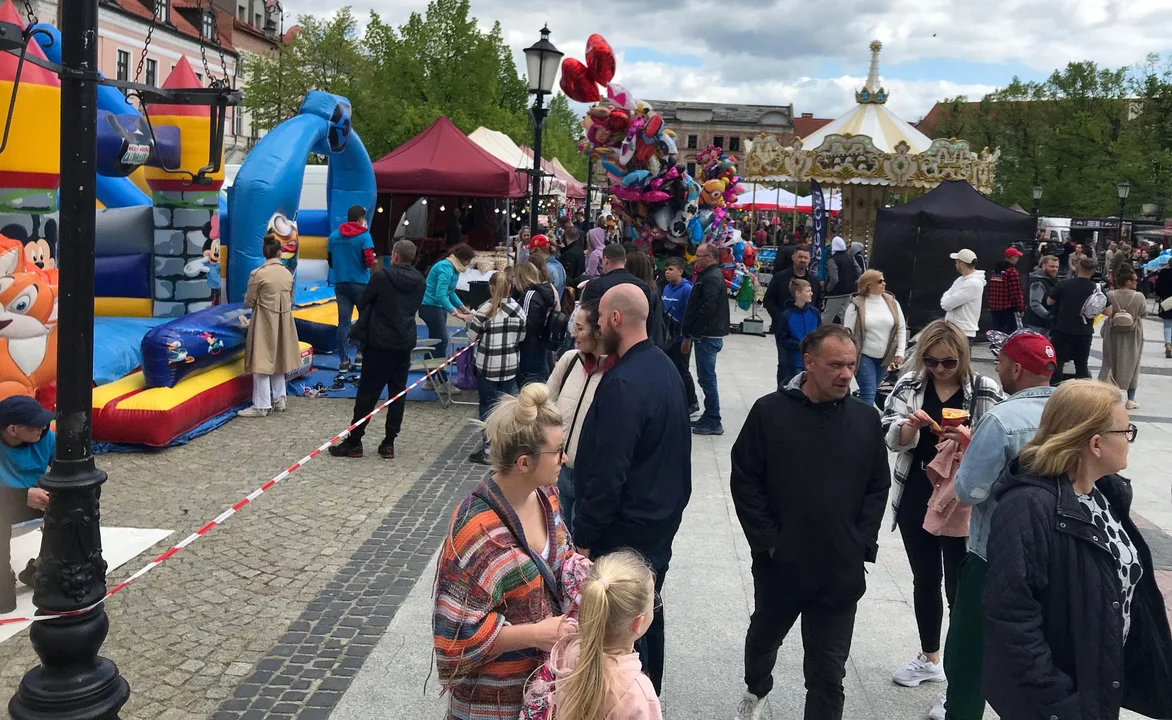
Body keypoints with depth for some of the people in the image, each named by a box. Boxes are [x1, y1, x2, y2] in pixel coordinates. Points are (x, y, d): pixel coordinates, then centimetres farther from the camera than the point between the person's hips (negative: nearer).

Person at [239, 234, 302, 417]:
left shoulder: (258, 274, -14)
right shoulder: (287, 273, 1)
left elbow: (249, 302, -6)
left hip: (265, 321, -5)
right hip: (283, 321, 6)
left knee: (262, 361, -1)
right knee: (277, 359, 17)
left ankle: (261, 406, 2)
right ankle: (279, 400, 23)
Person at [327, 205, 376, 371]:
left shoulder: (334, 235, 7)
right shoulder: (364, 235, -9)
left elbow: (330, 261, 11)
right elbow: (369, 261, -15)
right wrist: (372, 259, 6)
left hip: (340, 283, 4)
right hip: (360, 283, -4)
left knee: (343, 322, 5)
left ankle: (344, 360, 4)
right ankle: (362, 353, 10)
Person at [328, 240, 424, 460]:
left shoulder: (382, 276, -12)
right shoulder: (419, 281, 4)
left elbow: (361, 304, -3)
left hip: (380, 343, -5)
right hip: (405, 344, 5)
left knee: (367, 393, 1)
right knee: (398, 394, 9)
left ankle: (354, 442, 6)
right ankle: (389, 444, 11)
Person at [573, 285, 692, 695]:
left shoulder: (622, 383, -25)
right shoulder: (664, 366, 5)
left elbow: (607, 471, -25)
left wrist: (585, 535, -17)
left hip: (627, 526, -10)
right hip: (661, 515, 10)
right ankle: (648, 694, 37)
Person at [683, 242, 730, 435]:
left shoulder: (712, 278, -15)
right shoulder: (709, 275, 17)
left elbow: (707, 309, -25)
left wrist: (691, 333, -17)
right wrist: (689, 334, 15)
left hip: (707, 336, -10)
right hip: (706, 335, 10)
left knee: (707, 378, -5)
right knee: (706, 378, 15)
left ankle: (713, 422, 0)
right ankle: (709, 417, 23)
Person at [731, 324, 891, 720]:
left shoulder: (866, 419, -2)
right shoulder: (770, 411, -10)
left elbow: (878, 488, 4)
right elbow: (744, 480, -8)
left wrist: (862, 545, -4)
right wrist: (767, 541, -11)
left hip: (841, 571, 0)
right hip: (779, 564, 0)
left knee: (829, 670, 7)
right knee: (764, 635, 26)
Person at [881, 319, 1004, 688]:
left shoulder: (985, 391, -9)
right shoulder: (909, 384, -1)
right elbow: (890, 438, -5)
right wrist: (912, 425, -25)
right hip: (916, 498, 4)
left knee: (960, 588, 2)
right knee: (924, 580, 18)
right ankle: (929, 659, 37)